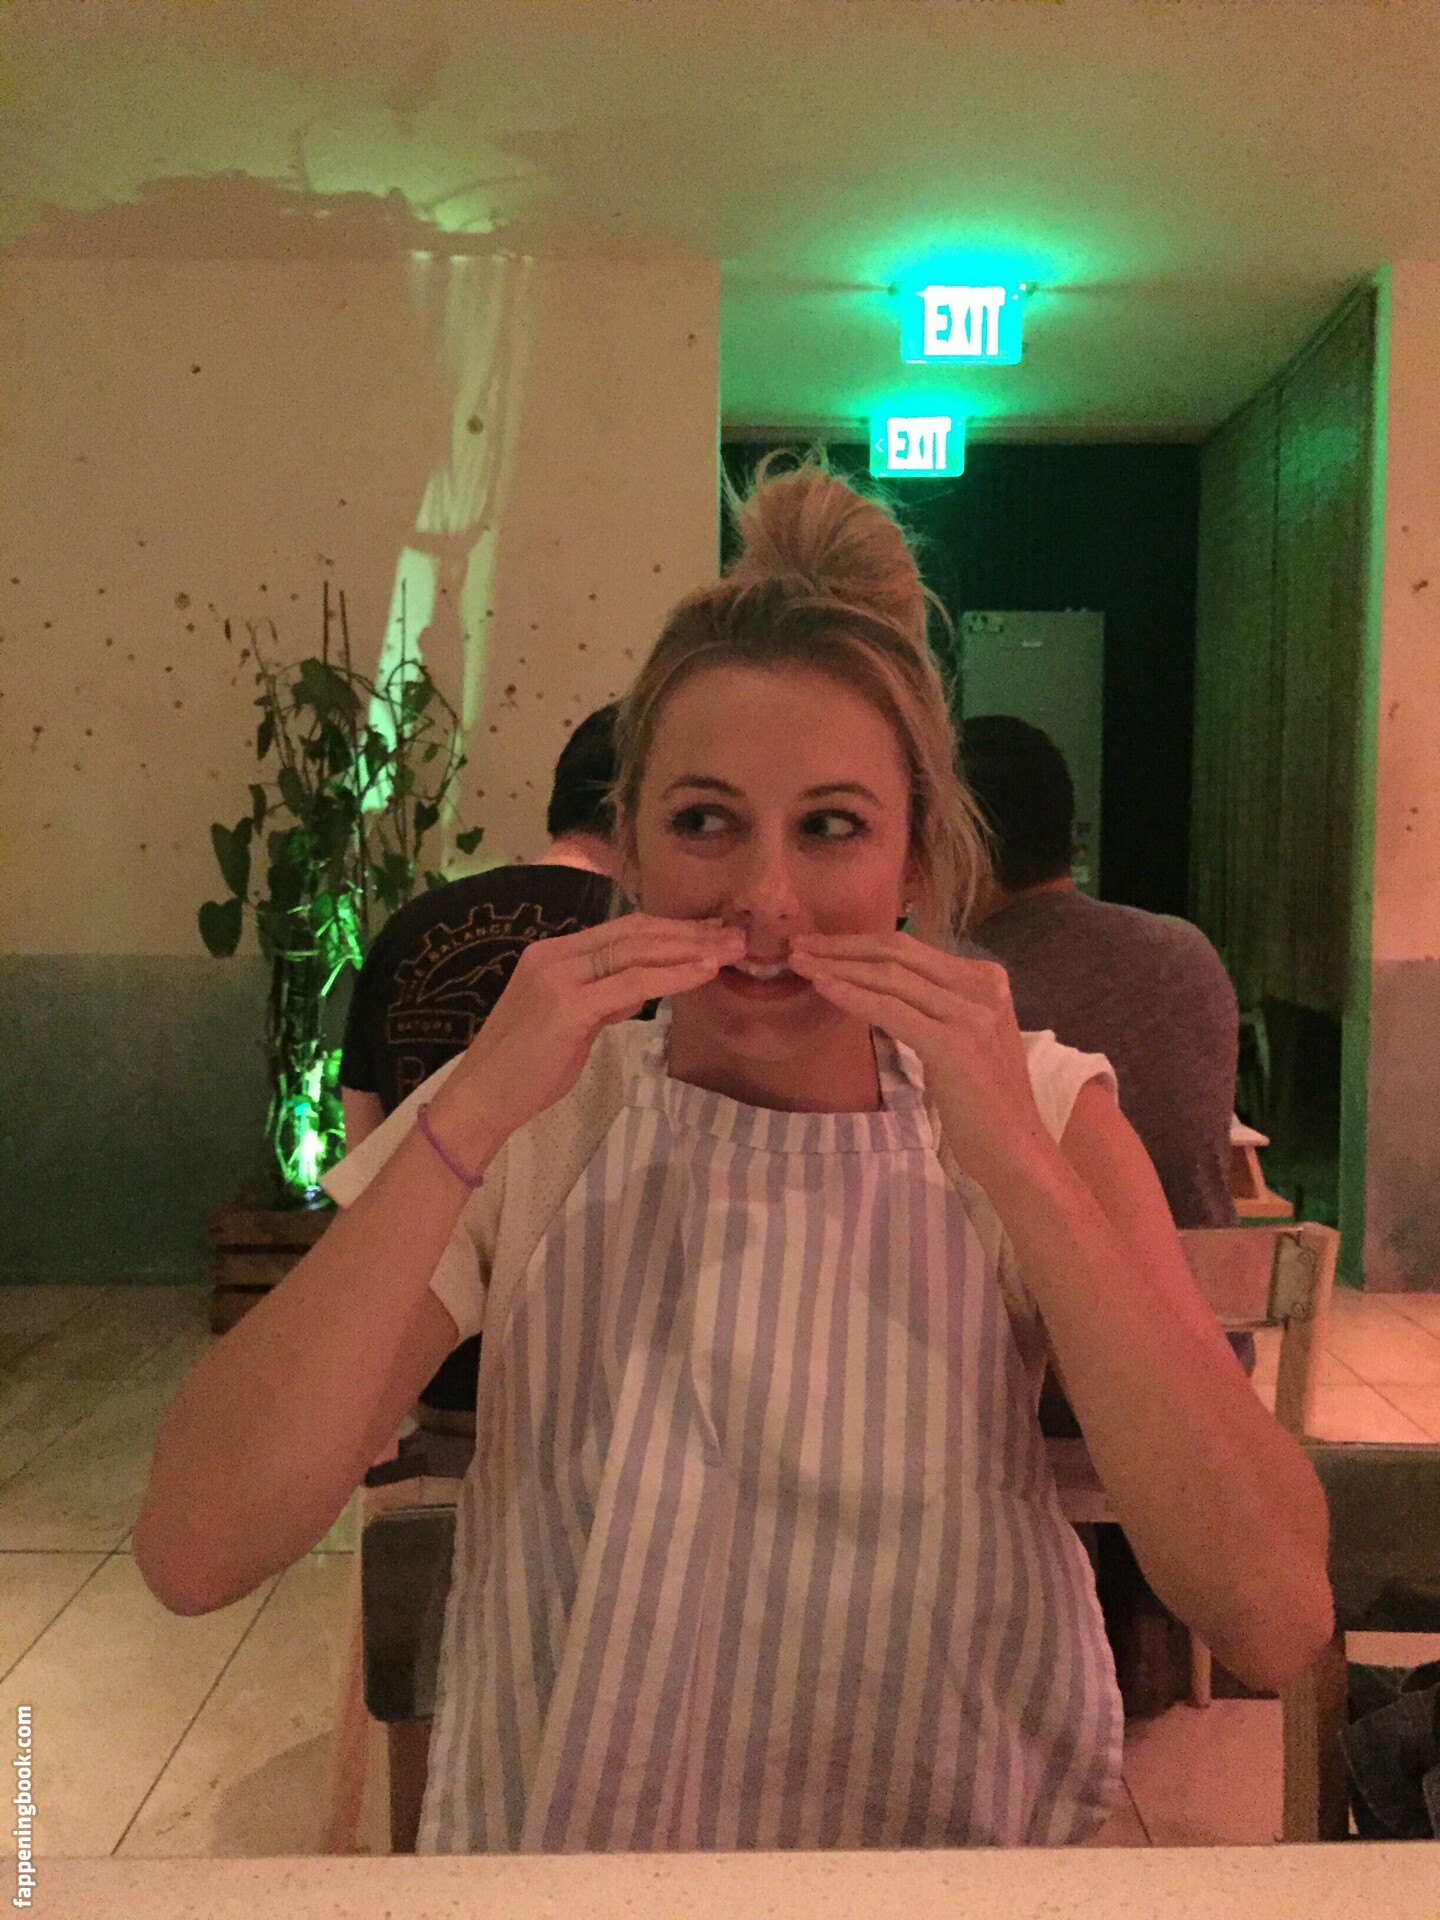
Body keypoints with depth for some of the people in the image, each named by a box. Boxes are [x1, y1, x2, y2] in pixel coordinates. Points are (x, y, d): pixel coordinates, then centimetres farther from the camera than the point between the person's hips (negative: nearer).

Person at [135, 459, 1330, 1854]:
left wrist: (1017, 1160, -24)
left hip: (952, 1837, 1)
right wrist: (467, 1116, -23)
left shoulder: (1041, 1114, -6)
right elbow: (192, 1553, -15)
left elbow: (1275, 1622, -15)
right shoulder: (532, 1125, -6)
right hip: (555, 1835, 0)